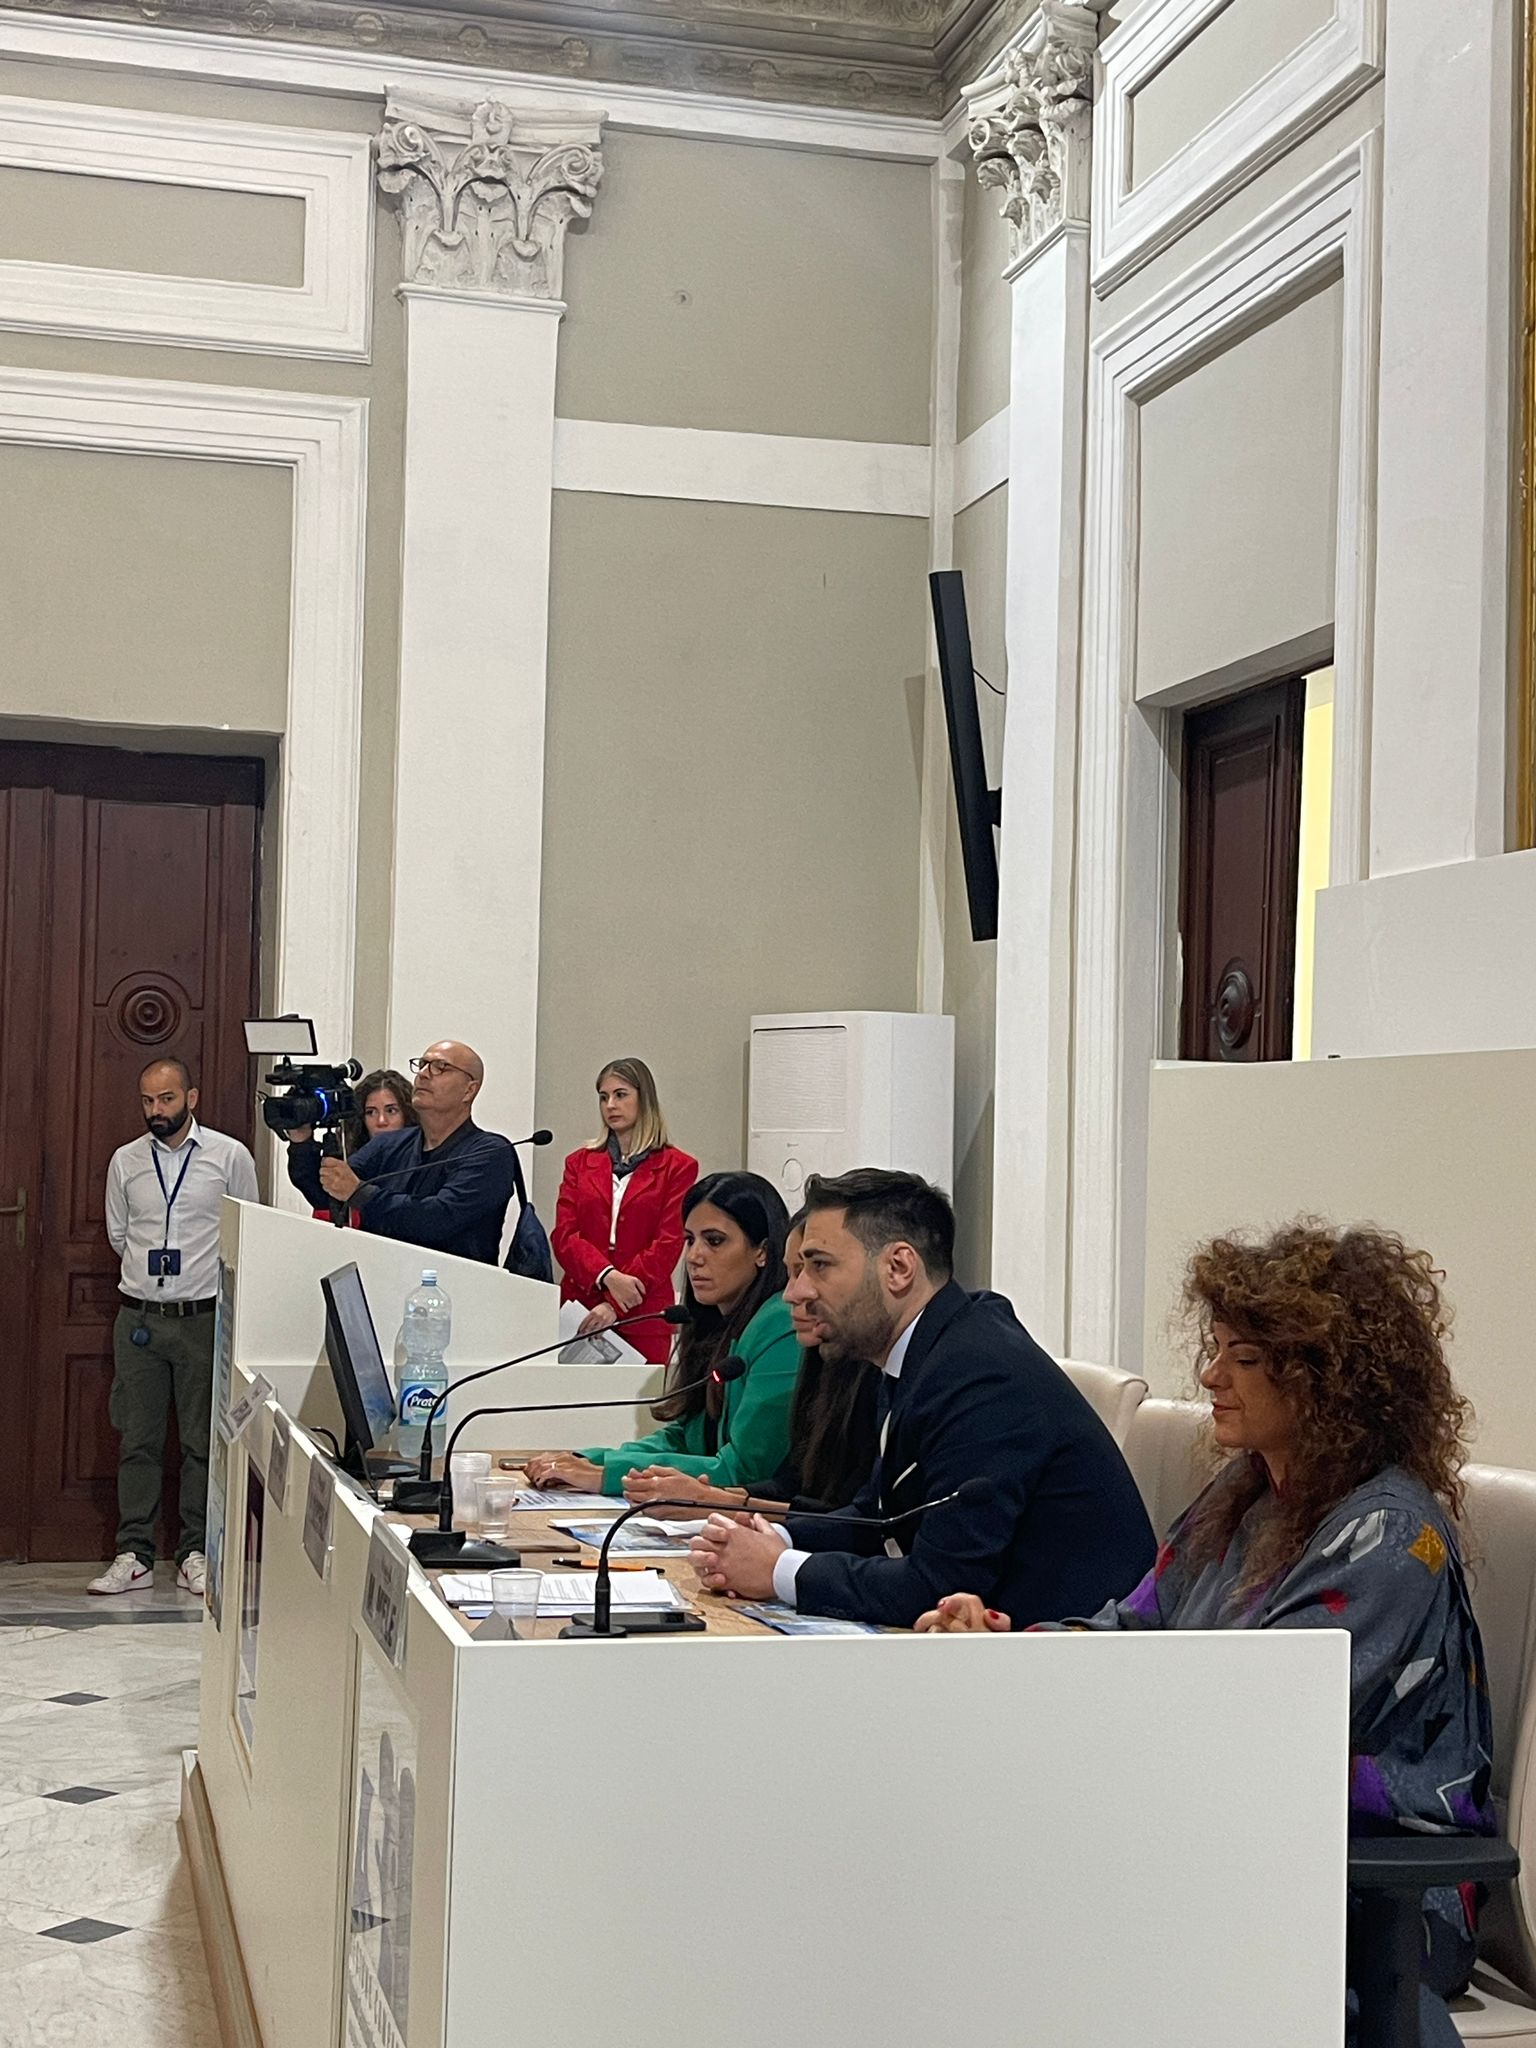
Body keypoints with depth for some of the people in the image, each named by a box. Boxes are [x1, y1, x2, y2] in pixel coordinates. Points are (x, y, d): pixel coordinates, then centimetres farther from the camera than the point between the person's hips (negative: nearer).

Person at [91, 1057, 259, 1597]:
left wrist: (212, 1275, 7)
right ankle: (133, 1554, 11)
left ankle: (195, 1553, 11)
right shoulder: (126, 1161, 6)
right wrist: (152, 1269, 12)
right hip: (139, 1316, 2)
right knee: (137, 1440, 4)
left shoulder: (230, 1157, -2)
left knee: (203, 1441, 3)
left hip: (205, 1315, -2)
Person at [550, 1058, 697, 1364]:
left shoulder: (677, 1167, 3)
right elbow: (563, 1235, 4)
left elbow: (668, 1245, -5)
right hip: (579, 1309, 3)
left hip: (643, 1316, -3)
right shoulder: (580, 1163, 14)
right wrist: (607, 1276, -15)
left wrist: (614, 1305, -13)